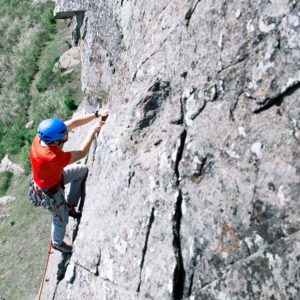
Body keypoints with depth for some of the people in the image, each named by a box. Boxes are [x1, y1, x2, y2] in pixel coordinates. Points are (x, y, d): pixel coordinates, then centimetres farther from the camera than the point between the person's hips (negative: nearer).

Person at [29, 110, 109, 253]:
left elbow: (73, 122, -19)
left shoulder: (43, 135, -26)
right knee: (61, 219, 18)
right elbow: (81, 153, -32)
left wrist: (97, 114, -22)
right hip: (49, 190, -7)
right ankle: (57, 243, 50)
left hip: (54, 175, 7)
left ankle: (70, 206, 33)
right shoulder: (52, 157, -46)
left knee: (82, 170, 18)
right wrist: (93, 131, -22)